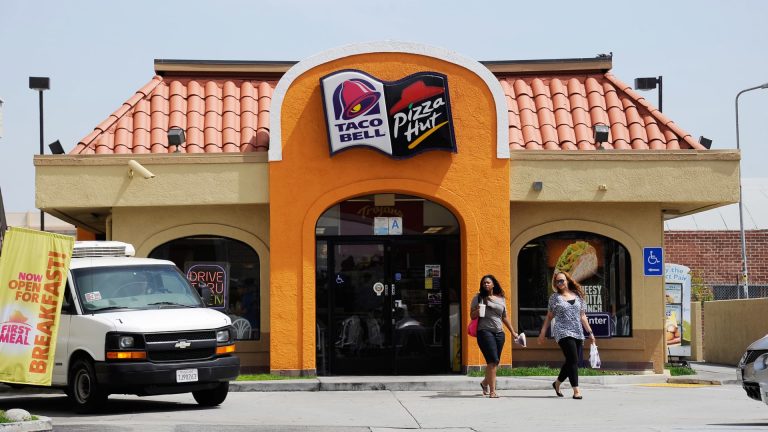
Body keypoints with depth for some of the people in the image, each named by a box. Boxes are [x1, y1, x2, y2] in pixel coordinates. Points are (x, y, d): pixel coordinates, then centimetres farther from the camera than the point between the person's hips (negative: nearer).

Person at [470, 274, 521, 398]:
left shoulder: (501, 299, 15)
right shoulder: (479, 298, 4)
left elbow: (504, 317, 23)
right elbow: (472, 316, 4)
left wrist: (513, 332, 23)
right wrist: (477, 311, -17)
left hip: (499, 333, 5)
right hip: (485, 331, -5)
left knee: (494, 362, 9)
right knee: (493, 361, -16)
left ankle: (485, 382, 36)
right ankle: (492, 391, -15)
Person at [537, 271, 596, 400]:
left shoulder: (577, 296, 12)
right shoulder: (554, 297, 5)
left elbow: (582, 316, 15)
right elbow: (549, 316, 11)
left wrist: (590, 332, 12)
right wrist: (543, 332, 6)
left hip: (578, 333, 4)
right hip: (563, 332, -4)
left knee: (571, 362, 8)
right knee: (573, 360, -16)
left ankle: (557, 383, 31)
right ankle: (576, 390, -16)